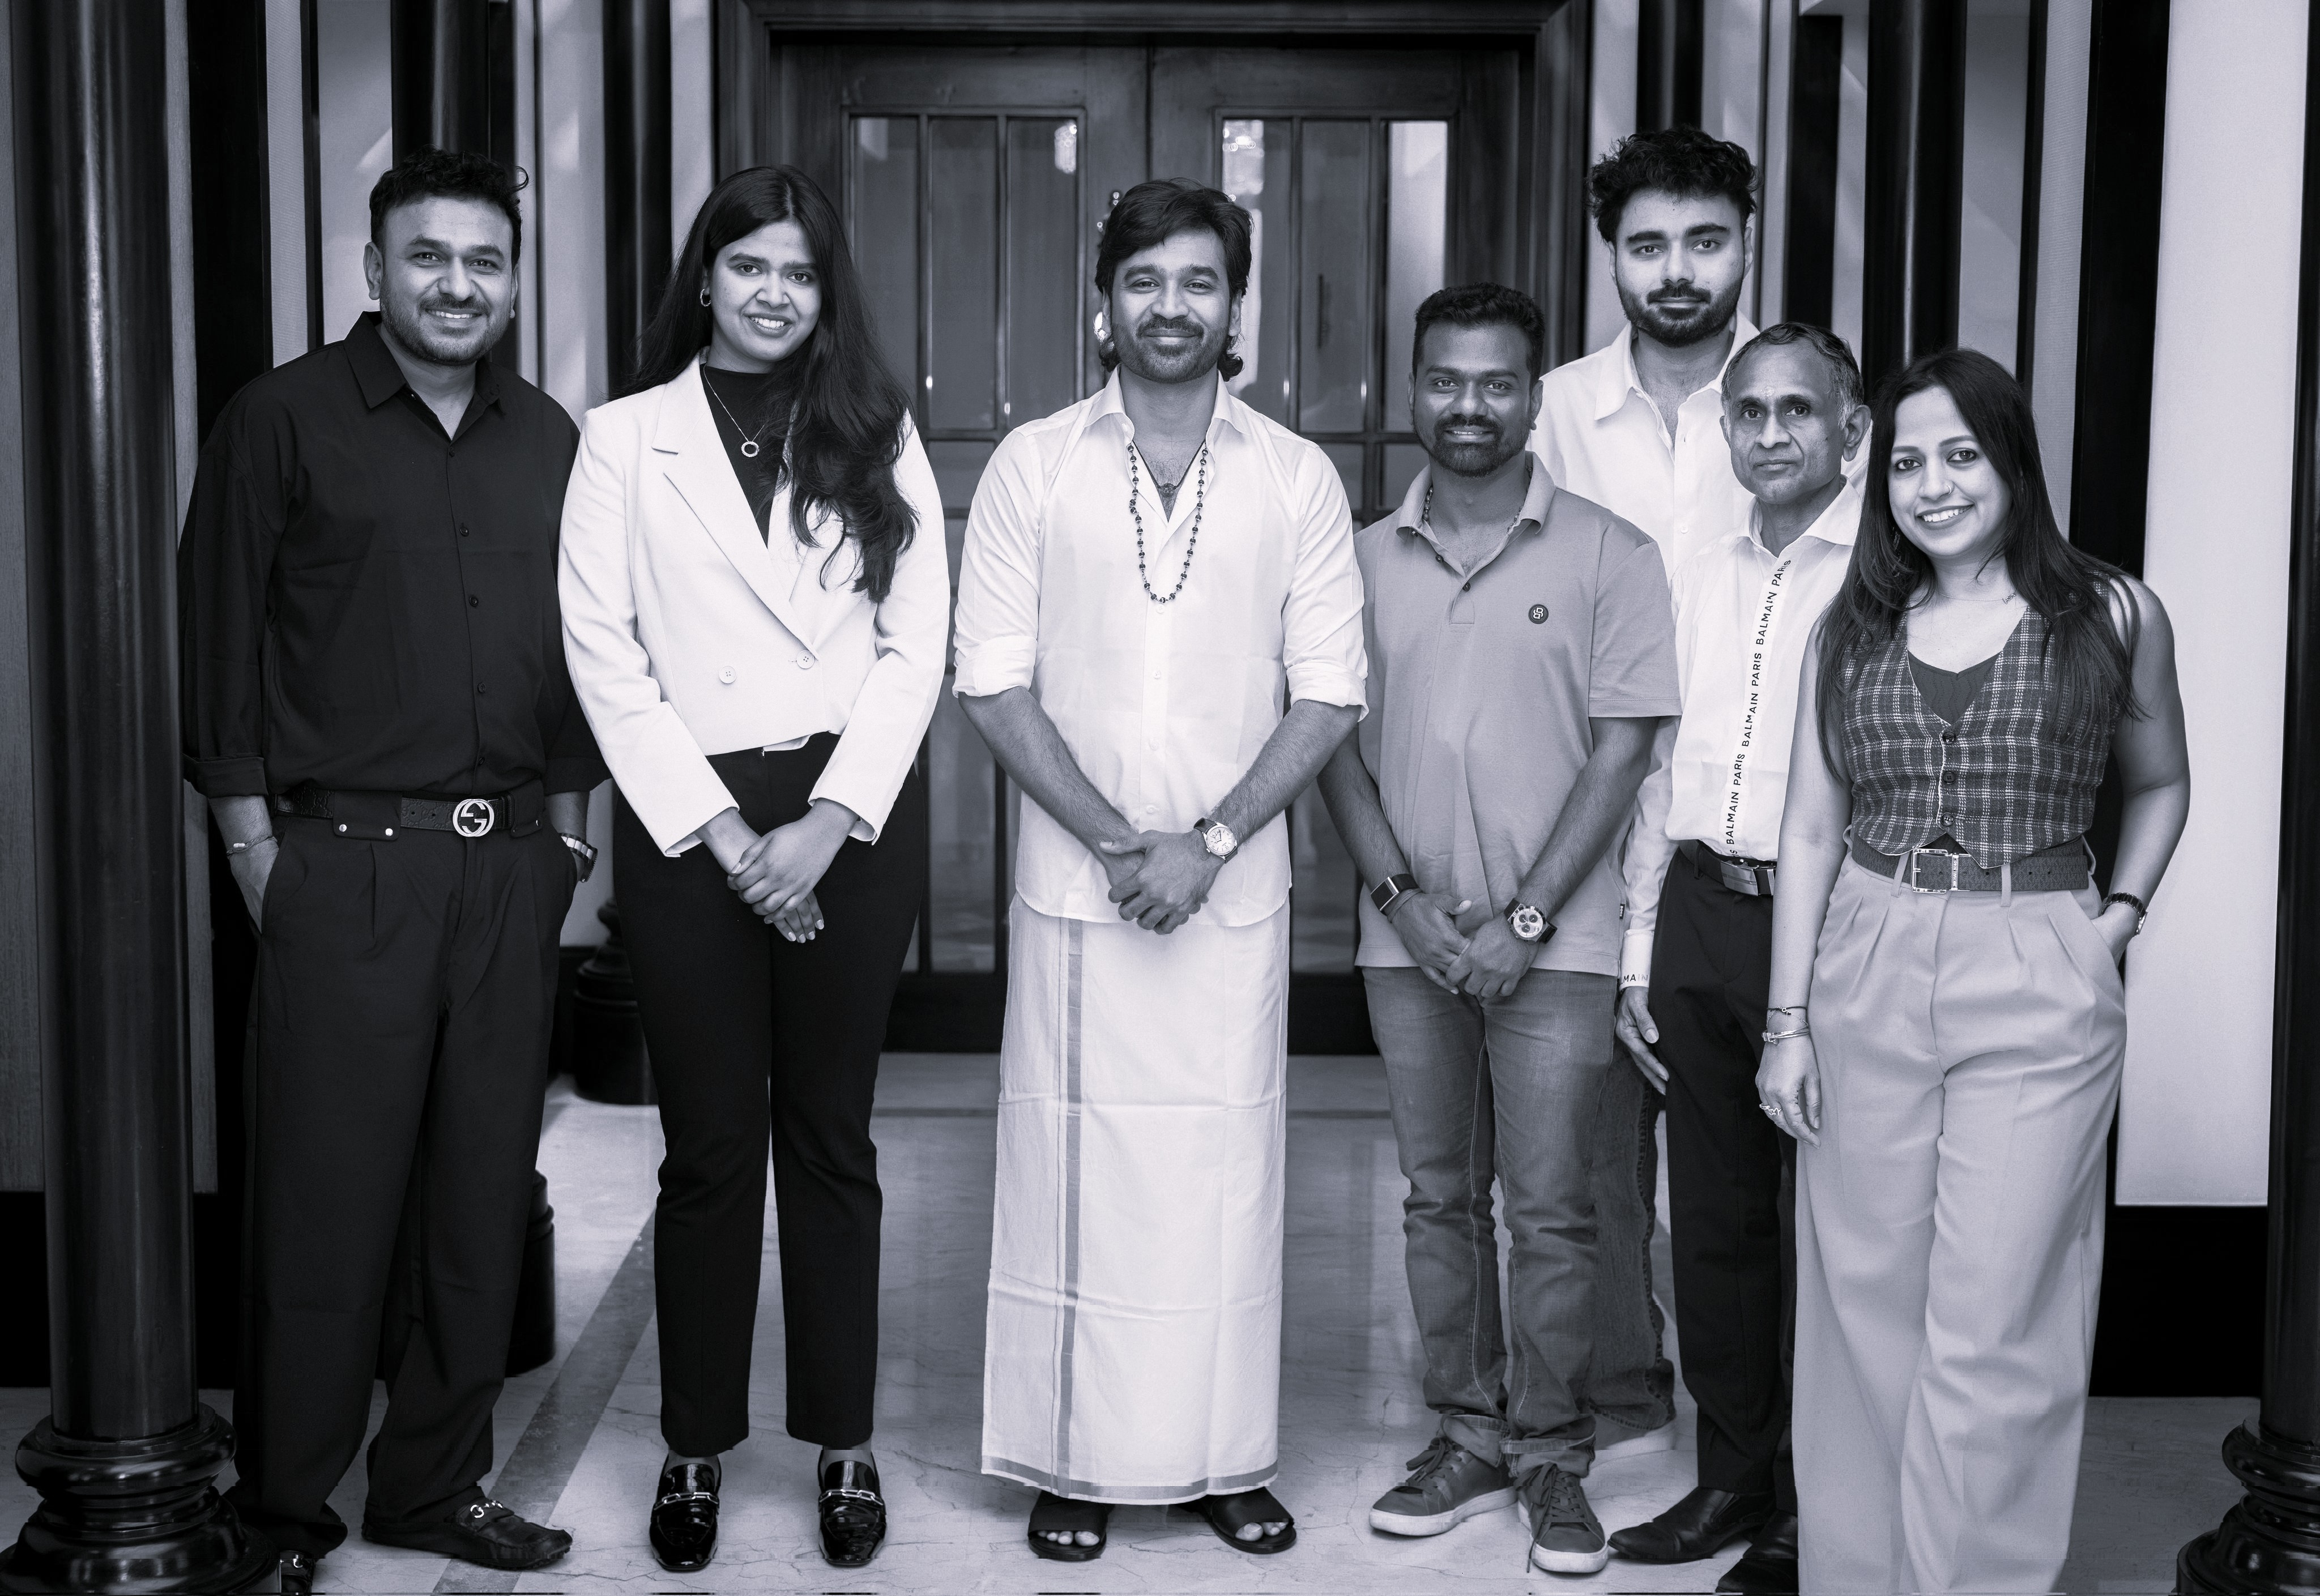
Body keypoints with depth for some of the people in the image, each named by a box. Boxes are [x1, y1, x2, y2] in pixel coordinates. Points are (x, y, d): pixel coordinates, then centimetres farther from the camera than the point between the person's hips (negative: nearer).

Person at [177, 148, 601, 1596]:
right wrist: (255, 845, -6)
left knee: (481, 1193, 8)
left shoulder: (549, 441, 12)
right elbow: (220, 646, -1)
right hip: (346, 862, -4)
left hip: (511, 864, 4)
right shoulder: (285, 421, 0)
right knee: (327, 1196, -2)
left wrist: (570, 823, 11)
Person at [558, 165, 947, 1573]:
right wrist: (723, 831, -8)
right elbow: (604, 653, -1)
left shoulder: (880, 439, 8)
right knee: (710, 1145, 5)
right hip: (690, 822, -1)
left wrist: (826, 825, -9)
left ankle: (844, 1441, 17)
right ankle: (699, 1446, 17)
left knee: (831, 1136, 8)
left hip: (851, 819, 1)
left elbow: (916, 647, 2)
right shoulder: (627, 440, 5)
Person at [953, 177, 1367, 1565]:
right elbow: (996, 682, -1)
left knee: (1228, 1164, 5)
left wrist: (1208, 844, -10)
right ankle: (1077, 1459, 16)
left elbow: (1329, 694, 1)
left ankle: (1228, 1457, 18)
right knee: (1074, 1162, 3)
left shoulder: (1298, 478, 4)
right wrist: (1114, 839, -11)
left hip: (1235, 886, 0)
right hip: (1073, 881, 0)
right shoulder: (1034, 465, 3)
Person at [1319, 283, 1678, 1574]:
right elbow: (1337, 741, 7)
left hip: (1553, 942, -3)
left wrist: (1525, 920, -11)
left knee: (1552, 1209, -1)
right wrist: (1402, 896, -6)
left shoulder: (1609, 555, -2)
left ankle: (1552, 1455, 13)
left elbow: (1622, 751, -5)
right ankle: (1467, 1438, 22)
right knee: (1440, 1199, 10)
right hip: (1410, 935, 3)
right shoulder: (1368, 559, 8)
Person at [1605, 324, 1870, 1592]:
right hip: (1702, 913, 6)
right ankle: (1732, 1477, 27)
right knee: (1714, 1219, 13)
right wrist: (1641, 955, 14)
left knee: (1822, 1229, 3)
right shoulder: (1699, 578, 14)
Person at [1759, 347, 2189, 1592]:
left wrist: (2121, 913, 2)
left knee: (1995, 1330, -4)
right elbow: (1810, 829, 8)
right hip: (1866, 974, 2)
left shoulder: (2114, 615, 3)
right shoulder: (1851, 628, 8)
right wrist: (1789, 1020, 3)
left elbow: (2159, 784, 18)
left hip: (2039, 987, -2)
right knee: (1864, 1305, 7)